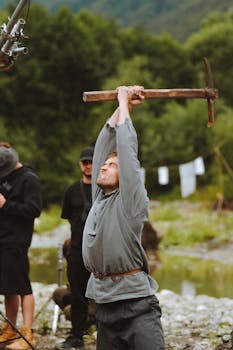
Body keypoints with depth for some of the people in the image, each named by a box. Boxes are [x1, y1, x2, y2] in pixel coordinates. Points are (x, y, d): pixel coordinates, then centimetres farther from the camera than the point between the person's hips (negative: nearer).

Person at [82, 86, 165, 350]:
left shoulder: (130, 200, -2)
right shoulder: (99, 197, 16)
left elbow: (127, 148, -5)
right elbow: (105, 142, 16)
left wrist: (124, 103, 4)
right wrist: (121, 106, 16)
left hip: (136, 302, -7)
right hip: (105, 303, 7)